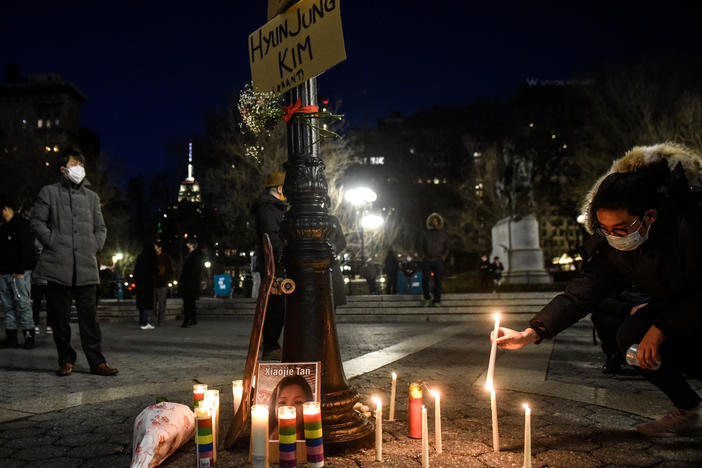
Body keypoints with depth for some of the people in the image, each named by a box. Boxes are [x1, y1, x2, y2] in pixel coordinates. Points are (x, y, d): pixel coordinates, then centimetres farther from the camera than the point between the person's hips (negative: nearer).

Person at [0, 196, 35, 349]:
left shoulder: (21, 224, -6)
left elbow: (27, 248, -14)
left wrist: (20, 270, -18)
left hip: (18, 273, -8)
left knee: (22, 303, -9)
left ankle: (29, 335, -5)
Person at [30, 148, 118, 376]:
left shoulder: (92, 197, 18)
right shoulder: (49, 192, 8)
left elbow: (100, 228, 22)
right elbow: (37, 222, 4)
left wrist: (95, 246, 6)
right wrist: (53, 243, -6)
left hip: (85, 266, 2)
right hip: (58, 265, -2)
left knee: (89, 315, -1)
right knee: (60, 316, 2)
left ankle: (96, 361, 1)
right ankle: (66, 360, 13)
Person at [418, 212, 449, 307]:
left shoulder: (443, 234, 12)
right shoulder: (425, 233, 10)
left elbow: (446, 247, 16)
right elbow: (420, 246, 9)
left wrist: (443, 257, 3)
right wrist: (423, 256, -1)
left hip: (438, 260, 1)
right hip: (427, 260, -1)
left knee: (438, 280, -3)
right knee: (425, 279, -10)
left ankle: (437, 300, 3)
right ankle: (427, 298, 8)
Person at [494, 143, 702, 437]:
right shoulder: (612, 247, -16)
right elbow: (581, 293, -21)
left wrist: (662, 327, -30)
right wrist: (530, 333, -32)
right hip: (672, 305, 5)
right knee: (631, 336, -20)